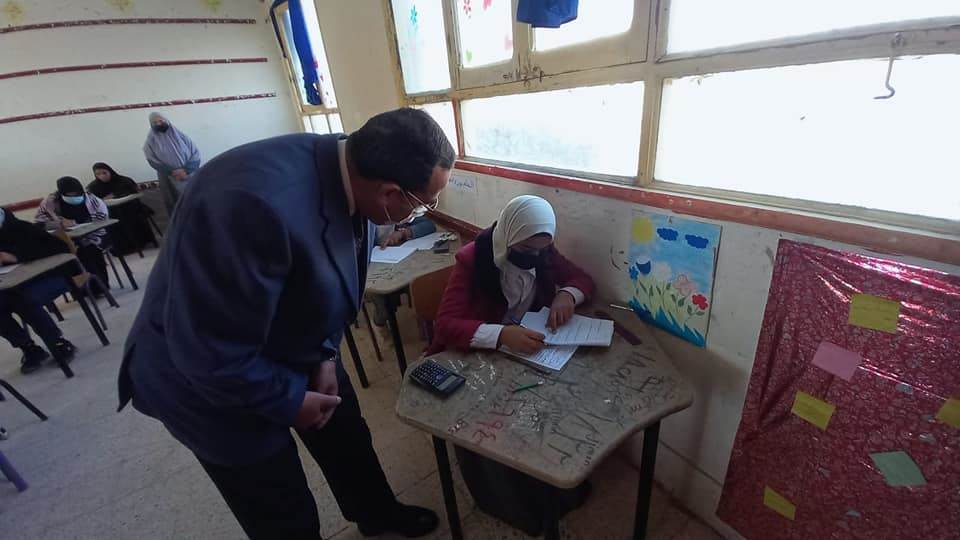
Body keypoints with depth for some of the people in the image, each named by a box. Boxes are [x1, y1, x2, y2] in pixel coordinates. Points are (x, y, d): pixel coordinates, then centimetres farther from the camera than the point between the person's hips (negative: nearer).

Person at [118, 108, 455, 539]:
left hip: (298, 345, 7)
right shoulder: (258, 203, -40)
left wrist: (326, 354, -7)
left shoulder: (348, 175, -14)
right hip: (212, 379, -6)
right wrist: (289, 403, -17)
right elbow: (214, 355, -32)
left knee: (349, 439, 24)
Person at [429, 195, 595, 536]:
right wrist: (502, 334, -44)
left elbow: (583, 279, 6)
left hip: (528, 349, 5)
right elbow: (445, 325, -28)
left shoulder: (542, 252, -4)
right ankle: (513, 503, 1)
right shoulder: (472, 258, -21)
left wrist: (567, 293, -18)